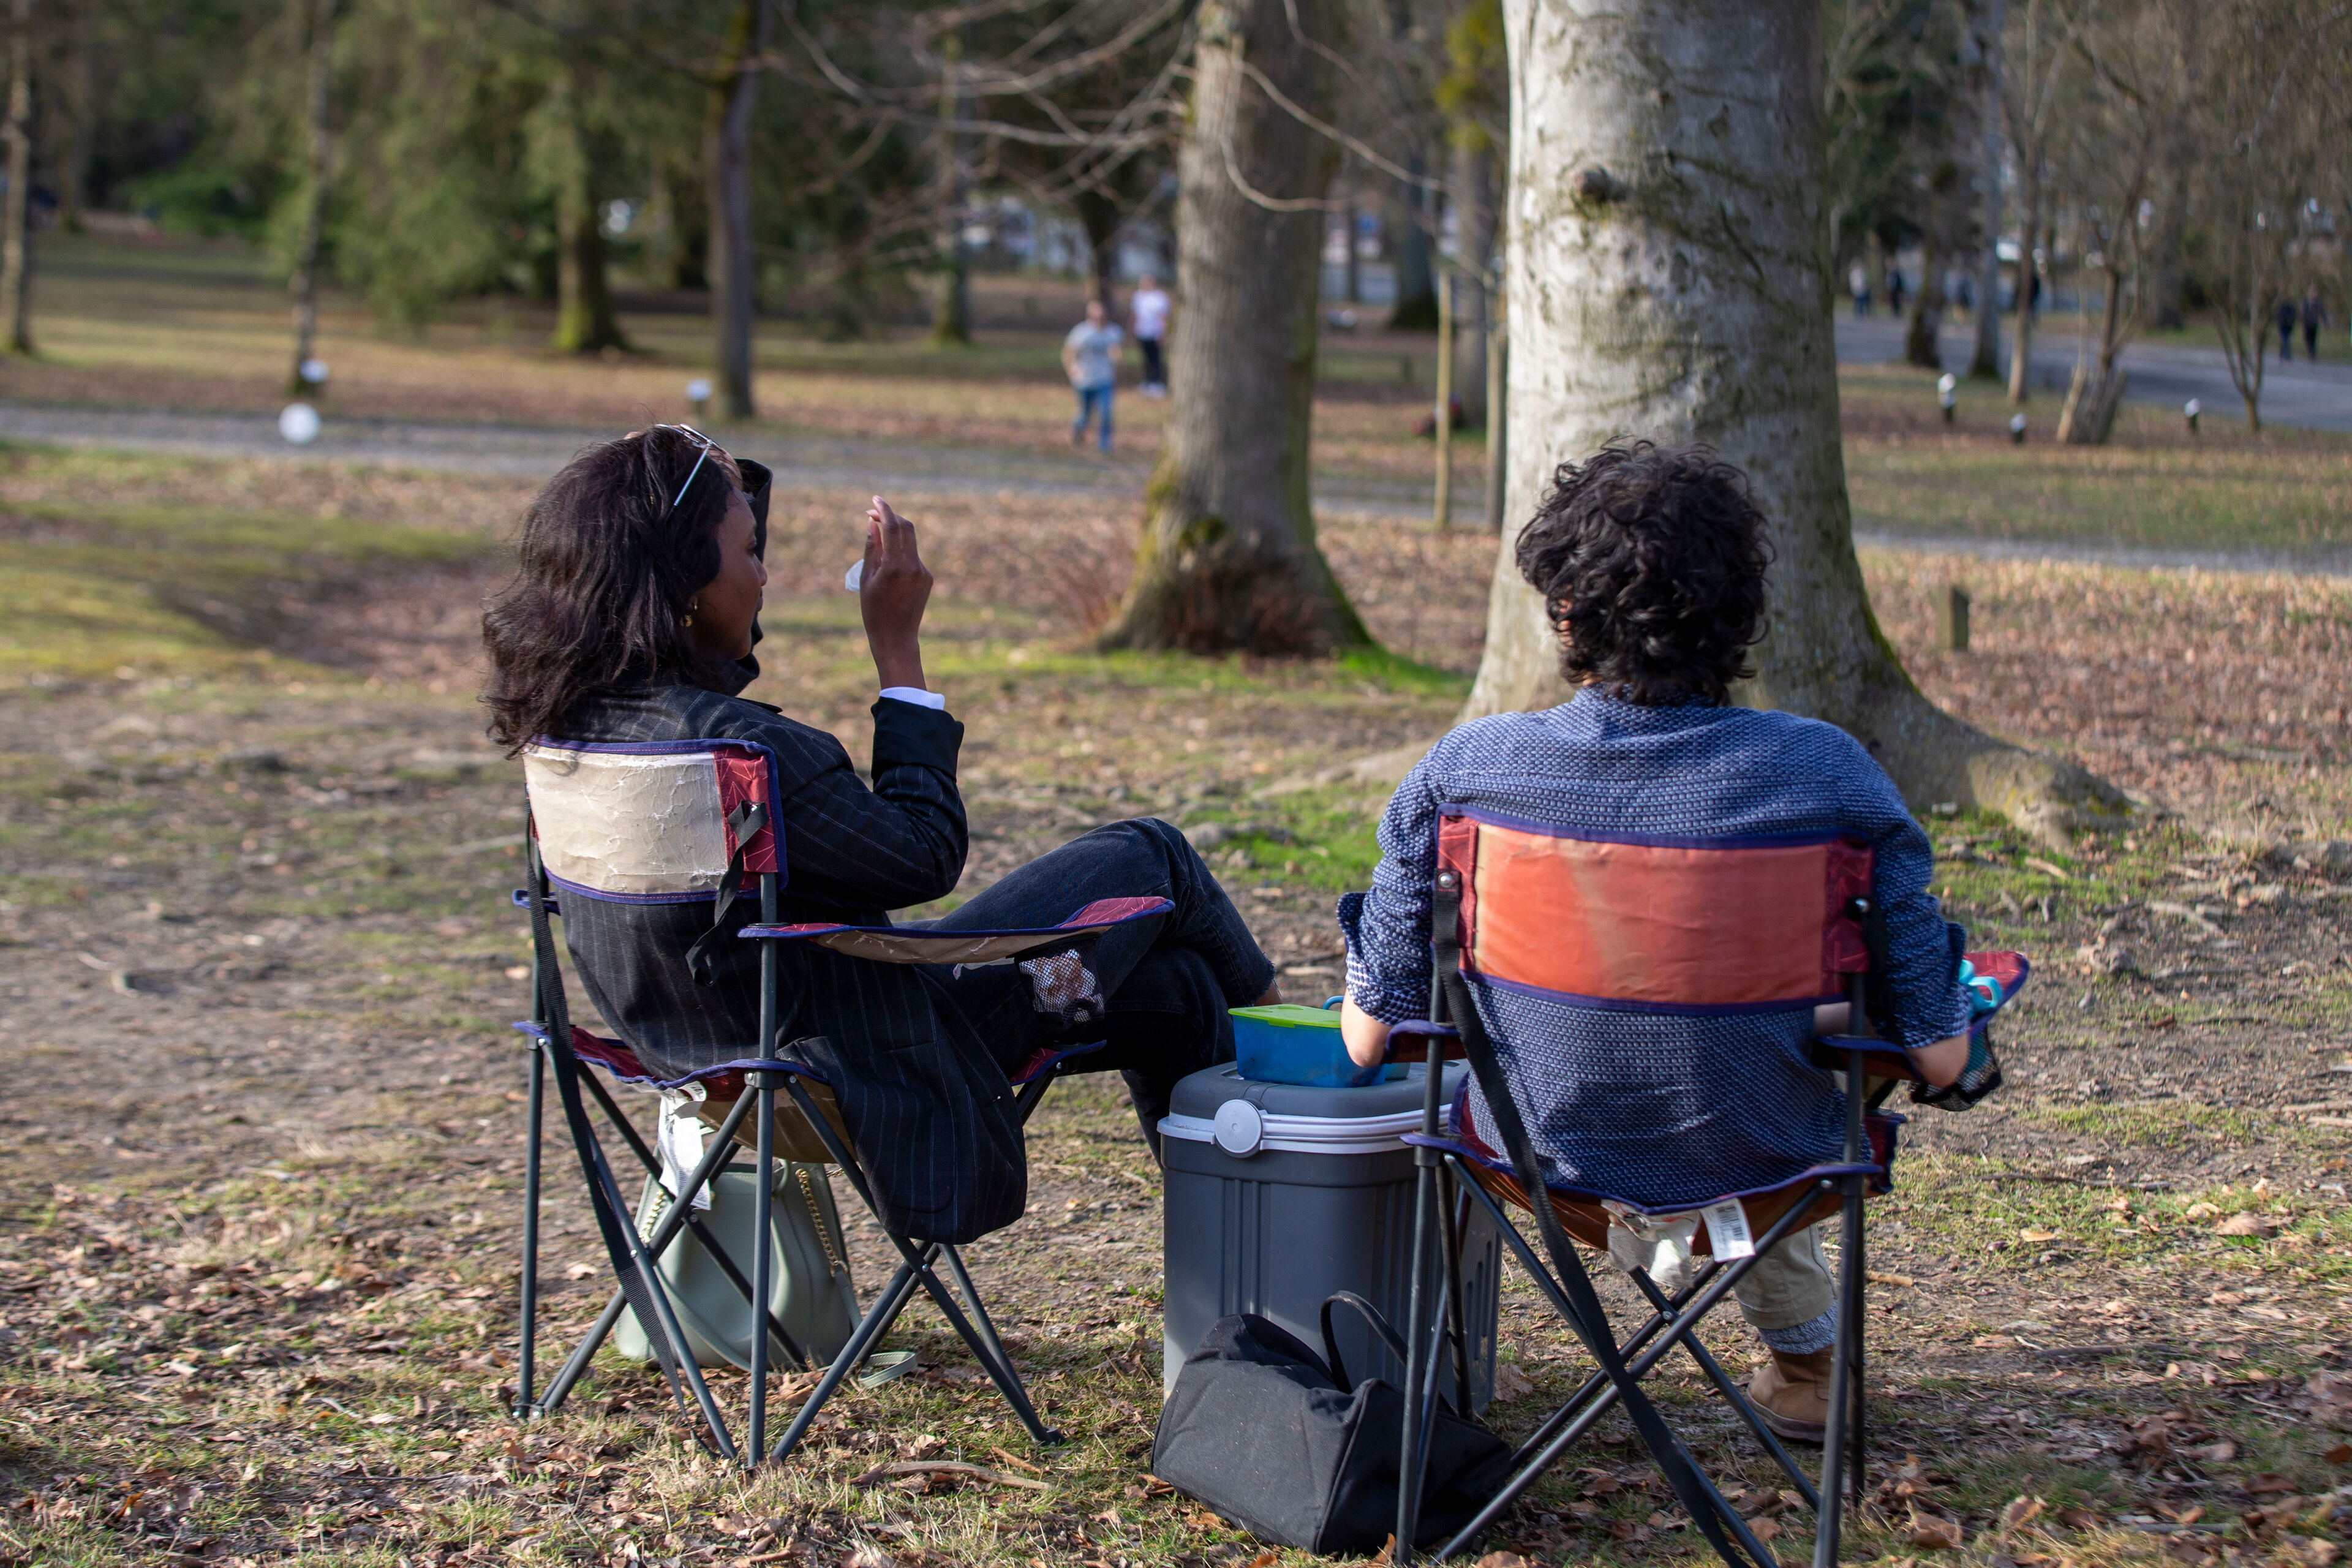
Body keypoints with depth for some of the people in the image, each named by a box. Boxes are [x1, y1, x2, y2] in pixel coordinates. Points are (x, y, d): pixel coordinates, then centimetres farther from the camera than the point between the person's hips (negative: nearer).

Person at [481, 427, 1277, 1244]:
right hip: (876, 1060, -9)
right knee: (1150, 856, 12)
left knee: (1177, 996, 20)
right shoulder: (733, 747, -33)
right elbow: (925, 857, -19)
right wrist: (898, 645, -14)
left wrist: (723, 490, 9)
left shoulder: (573, 712, -6)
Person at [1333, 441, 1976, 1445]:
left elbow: (1370, 1036, -10)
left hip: (1542, 1149, 1)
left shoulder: (1465, 770, -19)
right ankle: (1802, 1360, 54)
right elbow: (1939, 1058, -15)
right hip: (1755, 1158, 0)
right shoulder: (1824, 773, -22)